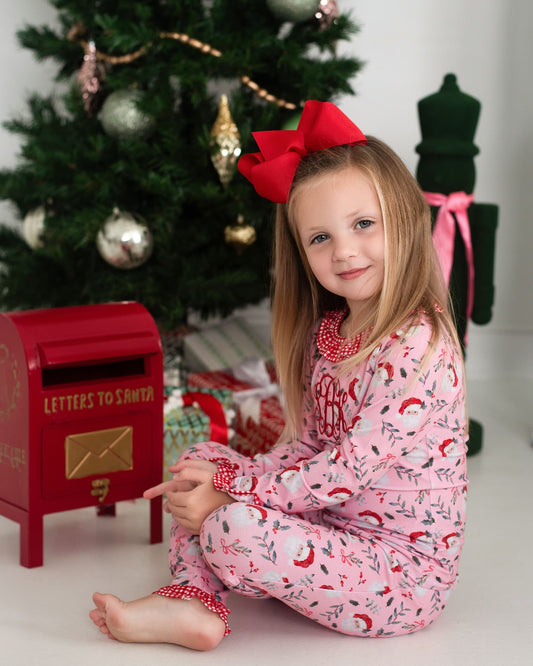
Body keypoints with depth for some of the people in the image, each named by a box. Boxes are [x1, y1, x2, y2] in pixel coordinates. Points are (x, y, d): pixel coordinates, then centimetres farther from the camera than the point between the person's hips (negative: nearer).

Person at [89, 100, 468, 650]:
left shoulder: (416, 346, -22)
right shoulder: (328, 332, 7)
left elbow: (349, 470, -24)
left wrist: (231, 493, -18)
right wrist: (229, 474, -6)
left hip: (406, 575, -9)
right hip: (334, 533, 9)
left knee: (233, 528, -29)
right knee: (201, 461, 10)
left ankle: (187, 603, 0)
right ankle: (195, 597, -6)